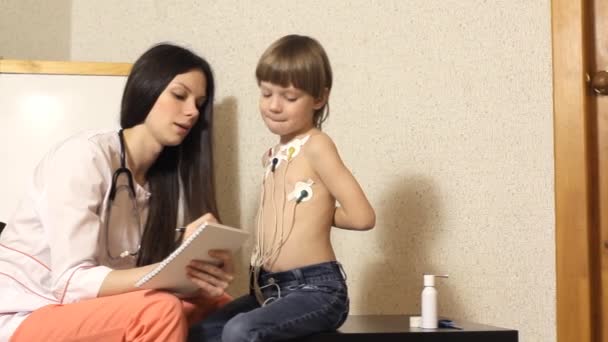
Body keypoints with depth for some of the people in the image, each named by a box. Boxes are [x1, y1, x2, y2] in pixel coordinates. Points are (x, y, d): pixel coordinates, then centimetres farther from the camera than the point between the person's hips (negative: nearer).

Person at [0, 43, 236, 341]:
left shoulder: (166, 177, 5)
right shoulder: (85, 155, -17)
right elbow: (71, 283, -24)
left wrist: (205, 275, -23)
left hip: (86, 314, 7)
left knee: (219, 308, -7)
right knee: (160, 310, -28)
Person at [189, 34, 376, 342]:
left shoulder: (315, 147, -10)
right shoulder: (273, 156, 15)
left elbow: (362, 217, -16)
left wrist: (323, 215, 0)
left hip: (315, 289, -9)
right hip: (270, 289, 9)